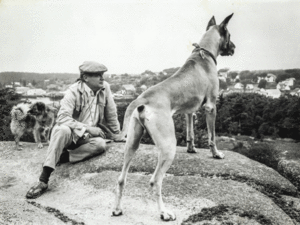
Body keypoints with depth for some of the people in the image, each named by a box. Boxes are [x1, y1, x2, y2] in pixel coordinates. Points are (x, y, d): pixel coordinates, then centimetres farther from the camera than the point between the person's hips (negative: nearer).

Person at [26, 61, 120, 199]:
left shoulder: (105, 88, -5)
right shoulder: (74, 91, -16)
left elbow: (111, 114, 6)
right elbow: (62, 117, -26)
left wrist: (118, 134, 12)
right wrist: (87, 128, -28)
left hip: (88, 136, 4)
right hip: (71, 133, -3)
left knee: (101, 144, -30)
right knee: (62, 130, -38)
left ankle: (62, 158, -19)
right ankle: (43, 180, -38)